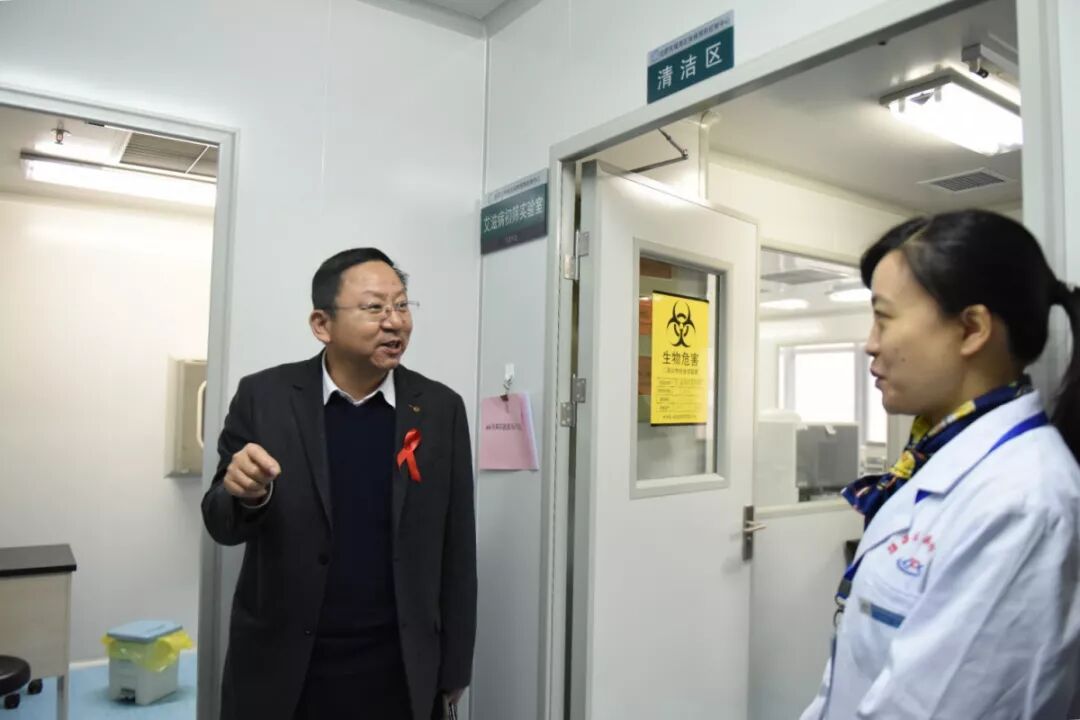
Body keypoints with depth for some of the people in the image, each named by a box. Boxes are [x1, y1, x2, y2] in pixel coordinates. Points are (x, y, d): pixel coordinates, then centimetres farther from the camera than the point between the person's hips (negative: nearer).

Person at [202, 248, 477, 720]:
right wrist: (246, 493, -25)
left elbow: (456, 550, -1)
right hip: (280, 667, 0)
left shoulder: (441, 408, -5)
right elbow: (222, 523, -3)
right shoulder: (264, 396, -7)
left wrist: (454, 668, 3)